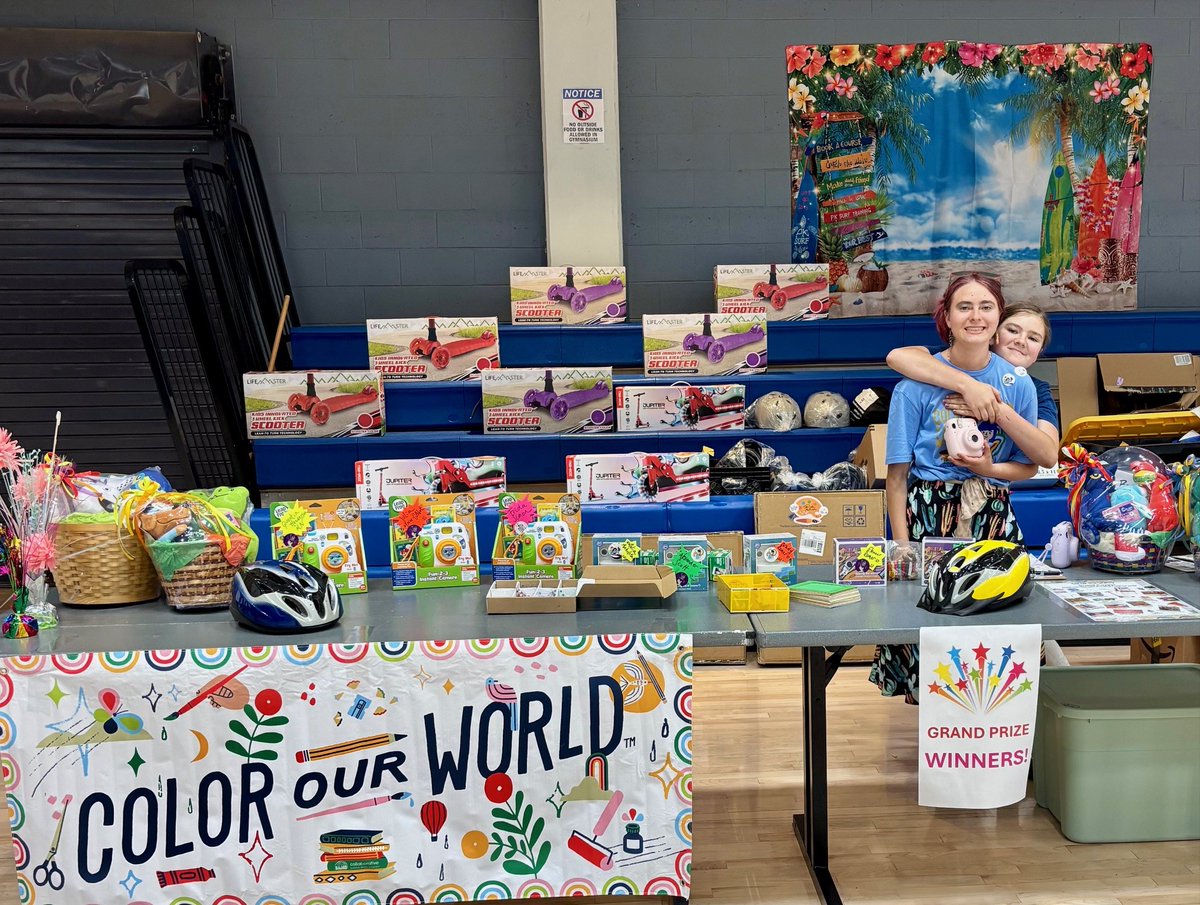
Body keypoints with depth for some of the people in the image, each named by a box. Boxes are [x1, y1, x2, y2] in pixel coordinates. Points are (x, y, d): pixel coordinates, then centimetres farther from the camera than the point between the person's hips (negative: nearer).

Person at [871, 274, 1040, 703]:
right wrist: (901, 544, -10)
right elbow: (898, 473, -5)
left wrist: (989, 469, -10)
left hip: (994, 518, 3)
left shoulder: (1018, 383, 3)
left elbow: (1029, 466, 11)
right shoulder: (917, 382, -5)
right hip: (929, 514, -2)